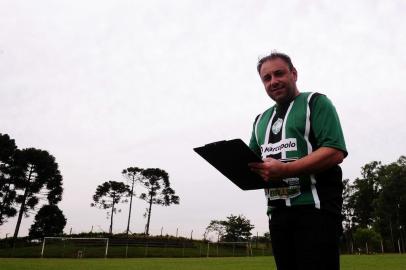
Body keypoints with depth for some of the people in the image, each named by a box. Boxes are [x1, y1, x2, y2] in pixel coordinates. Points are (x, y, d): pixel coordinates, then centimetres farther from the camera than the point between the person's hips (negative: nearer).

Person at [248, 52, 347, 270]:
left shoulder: (315, 102, 0)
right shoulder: (261, 119, 20)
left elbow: (335, 152, -13)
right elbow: (252, 158, 20)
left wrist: (284, 170, -24)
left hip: (315, 208, -6)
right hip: (277, 211, 6)